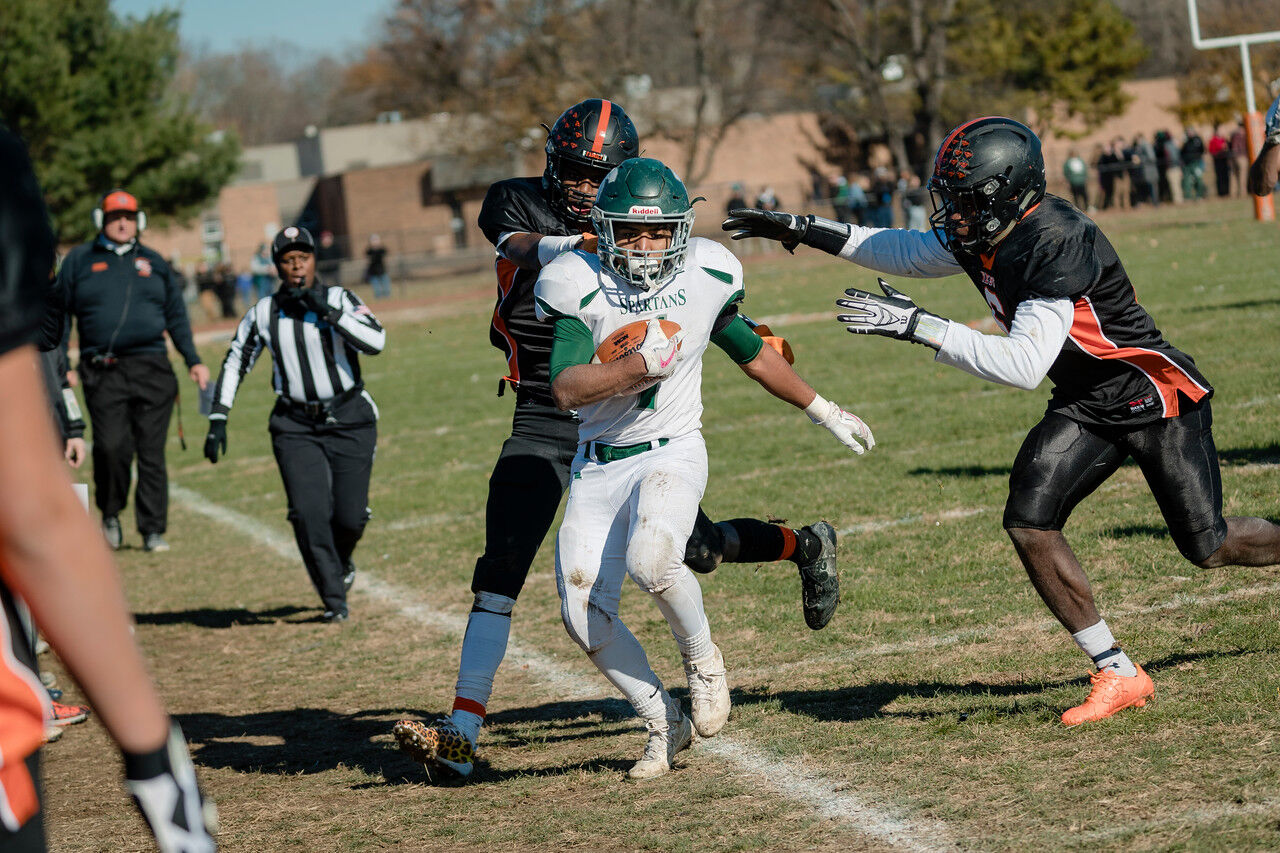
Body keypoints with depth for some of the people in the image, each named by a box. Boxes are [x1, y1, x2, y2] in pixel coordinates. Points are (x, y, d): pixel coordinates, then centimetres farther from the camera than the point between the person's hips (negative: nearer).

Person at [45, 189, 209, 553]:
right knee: (111, 447, -14)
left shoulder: (153, 262, 17)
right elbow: (57, 314, 13)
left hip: (153, 370, 2)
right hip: (103, 372, -2)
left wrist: (193, 361, 11)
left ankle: (153, 529, 6)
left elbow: (176, 315, 19)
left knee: (152, 451, 0)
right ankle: (110, 514, 10)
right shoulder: (80, 260, 11)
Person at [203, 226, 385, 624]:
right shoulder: (264, 313, 1)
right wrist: (218, 419, 5)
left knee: (350, 515, -2)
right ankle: (334, 601, 3)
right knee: (310, 513, -12)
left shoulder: (338, 299, -5)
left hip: (349, 421, -1)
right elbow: (235, 363, 11)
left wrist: (328, 311, -25)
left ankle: (340, 562, 34)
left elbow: (376, 341, -20)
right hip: (296, 425, 1)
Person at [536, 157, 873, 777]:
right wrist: (643, 364, -31)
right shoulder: (580, 288, -10)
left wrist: (824, 412, 22)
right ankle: (663, 723, 15)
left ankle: (702, 657, -1)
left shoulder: (705, 277, -3)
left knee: (652, 561, -31)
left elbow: (753, 353, 15)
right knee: (583, 614, -6)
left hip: (672, 453, -1)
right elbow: (566, 390, -21)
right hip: (598, 465, 2)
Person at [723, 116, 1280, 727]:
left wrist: (917, 326, -35)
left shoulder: (1056, 243, -31)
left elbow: (1024, 366, -35)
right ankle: (1117, 676, -3)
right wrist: (807, 231, 10)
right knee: (1028, 522, -11)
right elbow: (907, 252, 16)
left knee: (1208, 547, 0)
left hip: (1155, 396, -8)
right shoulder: (979, 238, -5)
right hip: (1084, 406, 8)